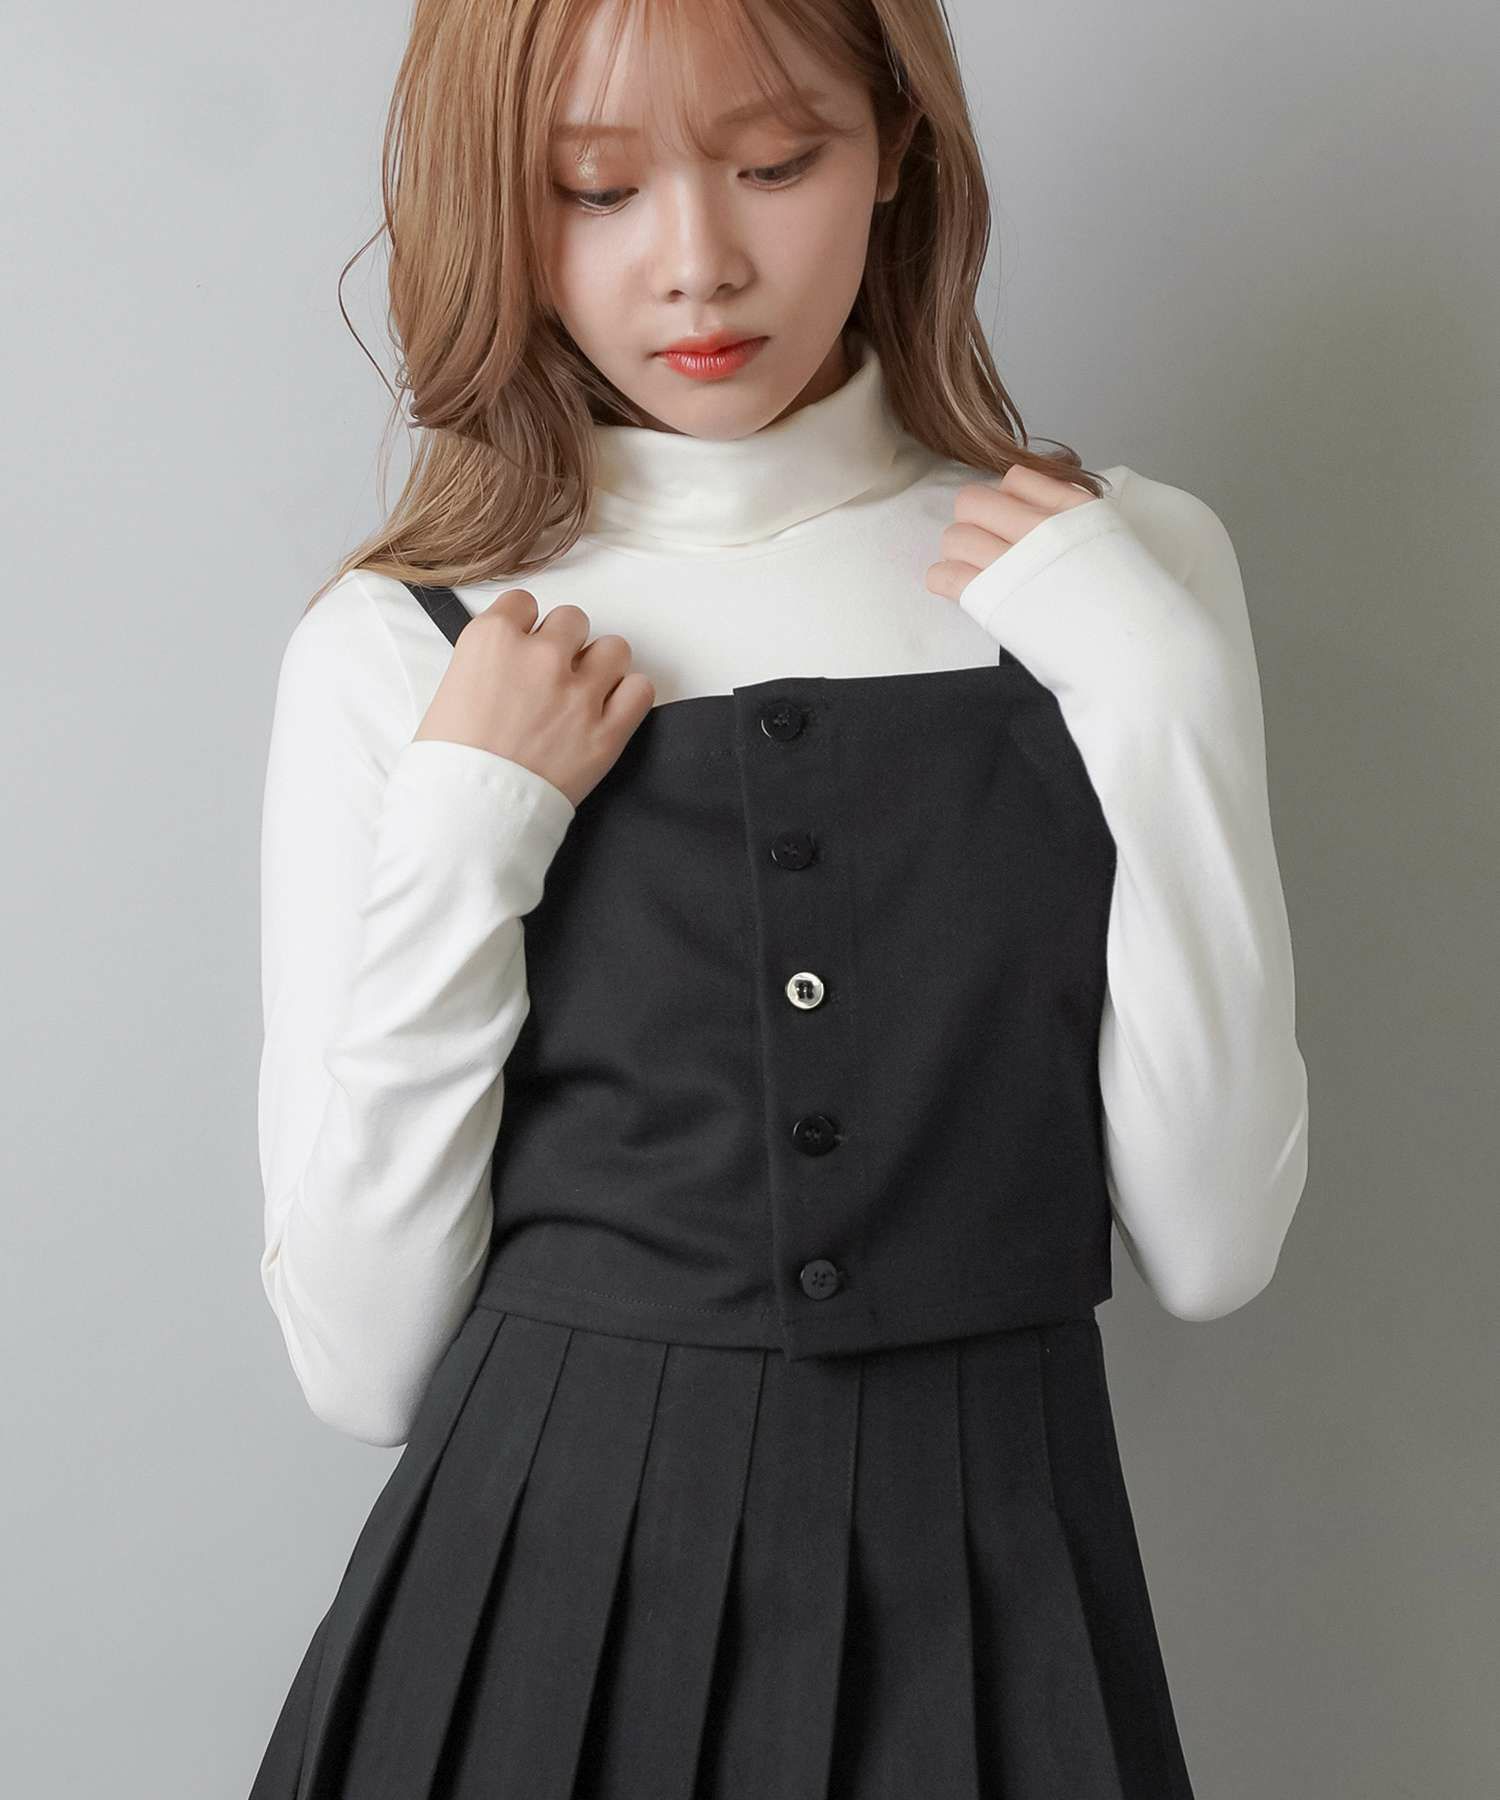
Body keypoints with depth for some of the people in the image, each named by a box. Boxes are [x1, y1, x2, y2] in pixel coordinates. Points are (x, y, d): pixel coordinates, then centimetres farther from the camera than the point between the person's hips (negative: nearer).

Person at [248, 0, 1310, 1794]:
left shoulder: (1123, 570, -3)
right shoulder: (392, 649, -7)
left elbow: (1211, 1247, -6)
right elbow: (365, 1363, -8)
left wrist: (1168, 708, -14)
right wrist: (457, 841, -17)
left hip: (983, 1588, 2)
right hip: (550, 1583, -1)